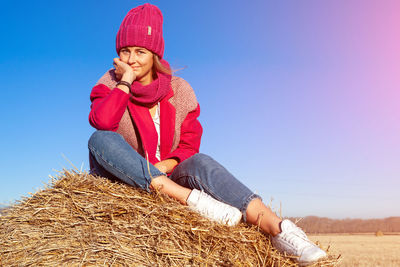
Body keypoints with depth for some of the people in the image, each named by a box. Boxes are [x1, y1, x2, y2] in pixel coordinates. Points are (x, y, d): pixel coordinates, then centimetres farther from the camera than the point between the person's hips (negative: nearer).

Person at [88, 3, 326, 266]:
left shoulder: (179, 91, 2)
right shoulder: (110, 85, -3)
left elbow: (189, 143, 0)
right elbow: (102, 121, -26)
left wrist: (164, 166, -18)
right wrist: (126, 80, -20)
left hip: (167, 176, 1)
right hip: (120, 178, -1)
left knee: (200, 163, -30)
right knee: (101, 140, -31)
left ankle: (275, 227, -43)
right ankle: (191, 198, -40)